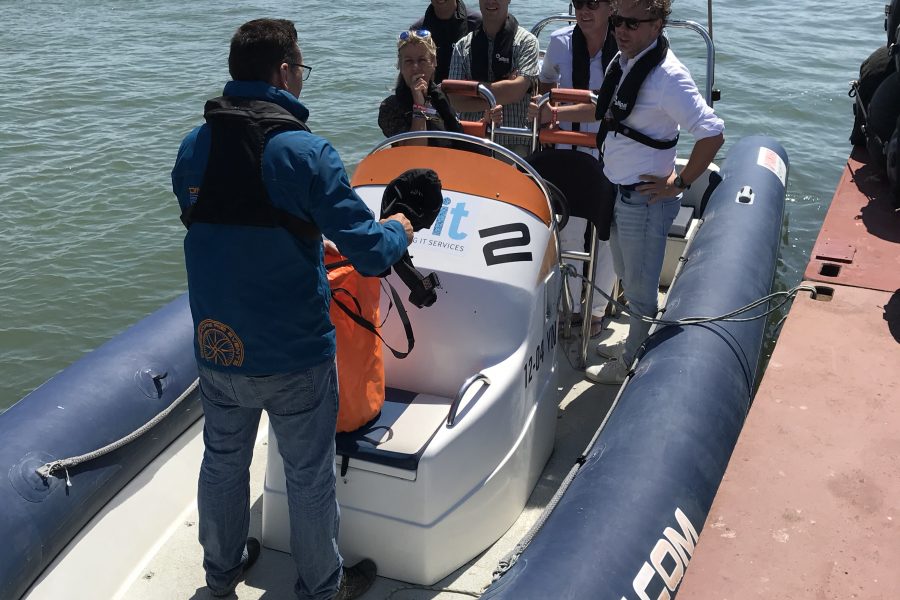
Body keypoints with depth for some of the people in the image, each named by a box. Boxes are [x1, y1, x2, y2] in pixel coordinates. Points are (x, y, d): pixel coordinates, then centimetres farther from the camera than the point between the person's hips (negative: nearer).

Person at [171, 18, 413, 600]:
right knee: (310, 475, 15)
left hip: (216, 349, 5)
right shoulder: (305, 152, -20)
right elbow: (370, 252, -20)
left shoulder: (193, 148, -2)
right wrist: (400, 229, 2)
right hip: (294, 356, -5)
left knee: (223, 463, 24)